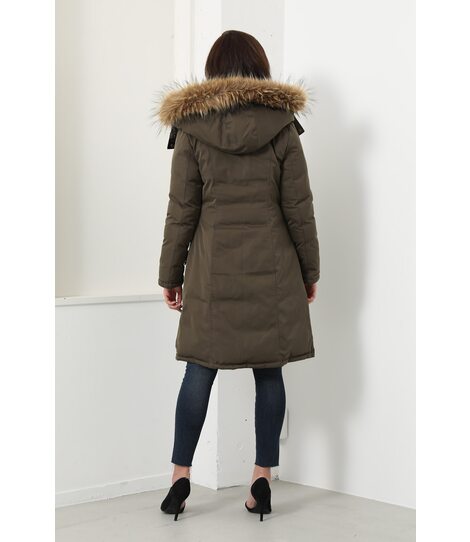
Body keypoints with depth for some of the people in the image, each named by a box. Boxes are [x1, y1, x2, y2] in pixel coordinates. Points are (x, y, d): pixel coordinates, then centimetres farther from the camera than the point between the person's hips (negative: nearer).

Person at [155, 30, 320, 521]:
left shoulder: (191, 129, -3)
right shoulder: (282, 126, -2)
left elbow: (181, 211, -1)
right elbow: (299, 208, 0)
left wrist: (170, 274, 8)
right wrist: (309, 271, 10)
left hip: (212, 271, 0)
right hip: (272, 271, 0)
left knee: (200, 371, 6)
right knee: (268, 372, 6)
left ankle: (180, 478, 8)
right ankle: (263, 480, 9)